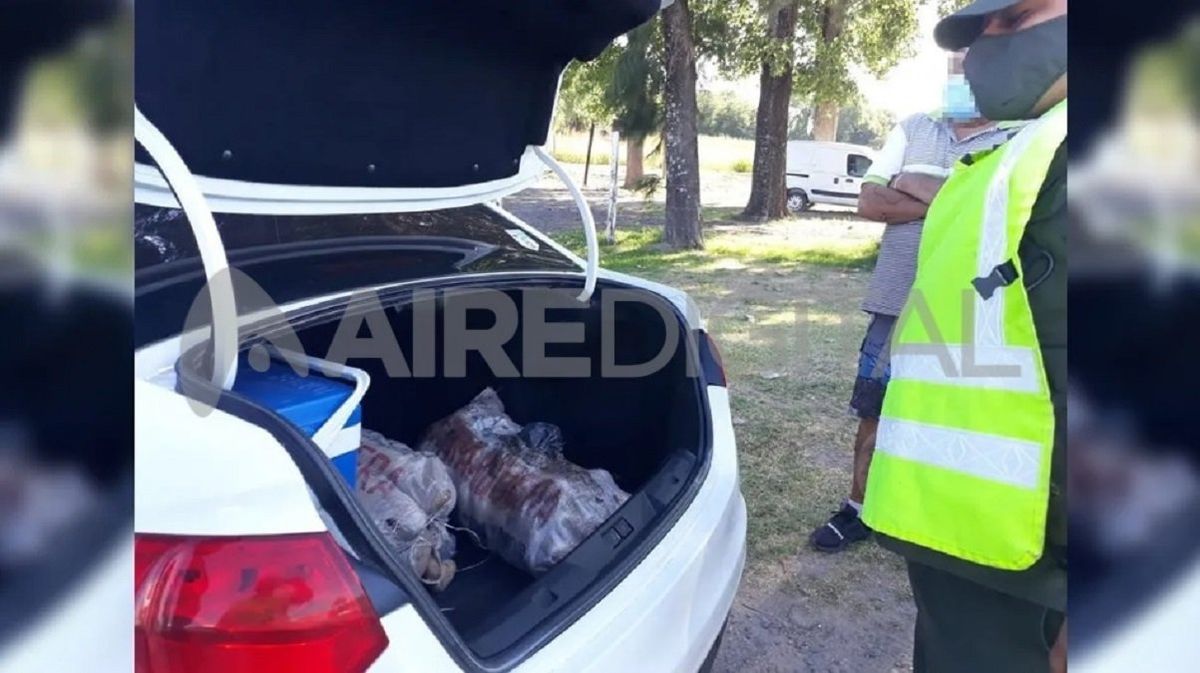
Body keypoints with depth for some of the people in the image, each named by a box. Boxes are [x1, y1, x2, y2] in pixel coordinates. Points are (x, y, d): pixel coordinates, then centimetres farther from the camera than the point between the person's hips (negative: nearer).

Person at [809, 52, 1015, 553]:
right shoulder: (912, 130, 8)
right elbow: (870, 203, -2)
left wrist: (920, 187, -11)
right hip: (896, 304, 3)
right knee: (874, 411, 10)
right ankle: (858, 508, 27)